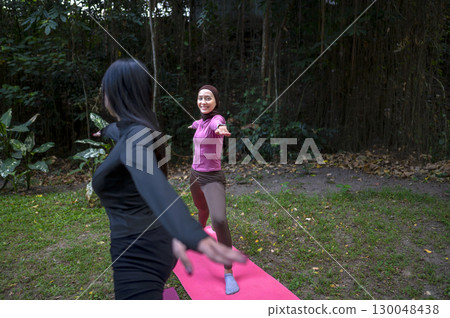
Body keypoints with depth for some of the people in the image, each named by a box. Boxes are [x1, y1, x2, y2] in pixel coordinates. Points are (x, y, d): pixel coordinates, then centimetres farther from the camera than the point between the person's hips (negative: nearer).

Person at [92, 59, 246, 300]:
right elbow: (118, 129, 34)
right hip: (151, 244, 9)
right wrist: (105, 130, 58)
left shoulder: (135, 136, -21)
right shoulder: (133, 129, 7)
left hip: (140, 255, -9)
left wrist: (195, 237, -60)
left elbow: (155, 185, -43)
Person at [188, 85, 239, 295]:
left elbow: (218, 123, -45)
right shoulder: (202, 121, 4)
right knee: (202, 209, 32)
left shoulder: (216, 119, -18)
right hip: (196, 175, 8)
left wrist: (221, 128, -70)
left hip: (212, 179, -8)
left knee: (219, 221, -27)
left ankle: (228, 273, -15)